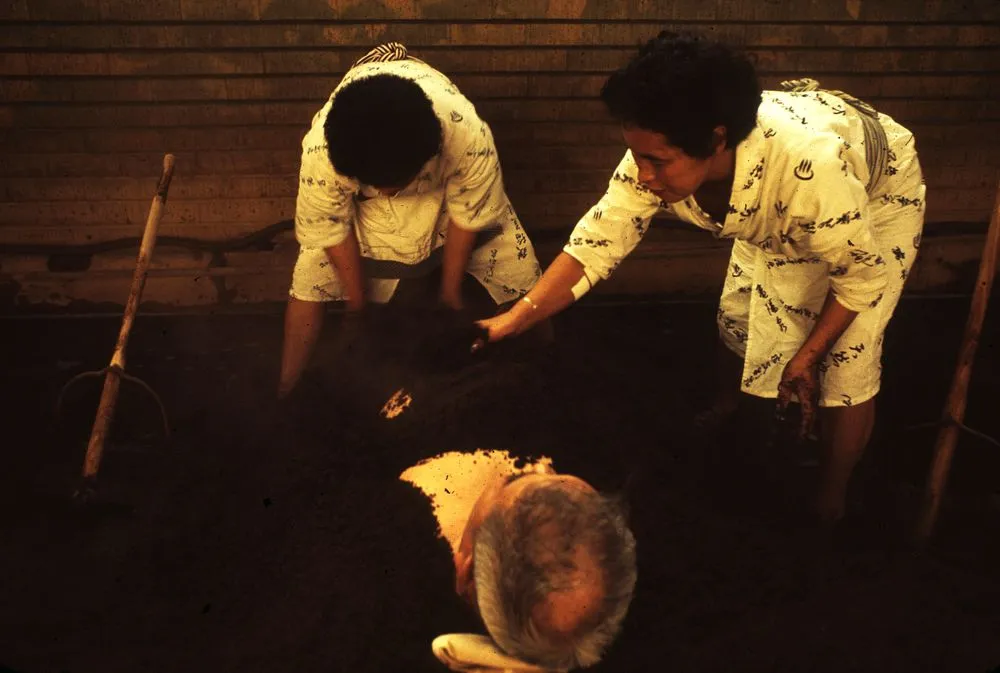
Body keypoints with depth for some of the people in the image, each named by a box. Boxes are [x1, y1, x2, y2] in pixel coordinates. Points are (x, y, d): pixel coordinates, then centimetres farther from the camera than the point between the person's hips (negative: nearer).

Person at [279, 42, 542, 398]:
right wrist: (357, 301, -8)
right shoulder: (321, 151, -42)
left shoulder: (469, 136, -43)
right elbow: (327, 228, -22)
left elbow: (468, 214, -24)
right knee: (310, 280, -9)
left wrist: (450, 291, -9)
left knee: (517, 267, -3)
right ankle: (286, 393, 10)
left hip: (446, 180, 0)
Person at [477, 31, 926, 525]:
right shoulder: (657, 157, -32)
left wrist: (805, 358, -18)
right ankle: (726, 410, 49)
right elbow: (597, 242, -23)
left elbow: (863, 275, -30)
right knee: (737, 314, 17)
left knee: (846, 368, -7)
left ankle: (830, 502, 18)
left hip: (877, 196, -5)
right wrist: (513, 320, -34)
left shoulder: (810, 166, -46)